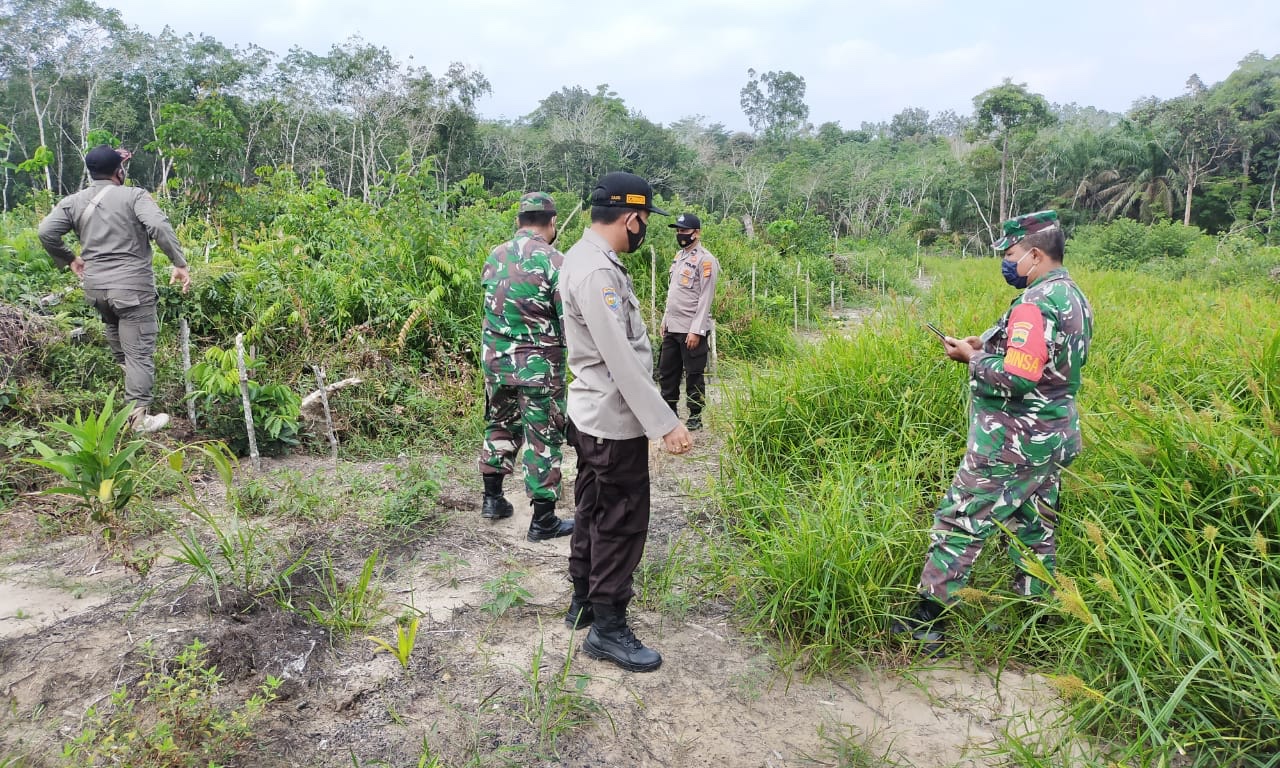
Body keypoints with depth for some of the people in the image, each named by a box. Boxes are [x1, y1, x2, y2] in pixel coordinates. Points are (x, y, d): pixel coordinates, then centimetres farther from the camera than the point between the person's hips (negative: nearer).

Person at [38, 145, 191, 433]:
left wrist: (68, 259, 17)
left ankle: (122, 363, 57)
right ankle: (138, 417, -1)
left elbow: (46, 232, 0)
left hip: (94, 286, 5)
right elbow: (159, 226, -21)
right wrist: (180, 263, -17)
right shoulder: (133, 195, -6)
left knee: (113, 322, 38)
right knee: (139, 352, -1)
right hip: (133, 285, -5)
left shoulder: (73, 201, 7)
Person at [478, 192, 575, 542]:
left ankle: (492, 498, 33)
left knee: (500, 426, 23)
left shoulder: (494, 256, 5)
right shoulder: (554, 261, -14)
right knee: (544, 439, 4)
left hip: (495, 359, 6)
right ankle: (543, 520, 11)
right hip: (538, 364, -6)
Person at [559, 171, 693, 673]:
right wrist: (665, 424, -24)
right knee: (622, 523, 1)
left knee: (594, 511, 20)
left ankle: (585, 601, 35)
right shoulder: (596, 271, -23)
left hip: (594, 416, 10)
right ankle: (608, 628, 14)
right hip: (615, 422, -10)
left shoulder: (588, 257, 9)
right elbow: (621, 361, -27)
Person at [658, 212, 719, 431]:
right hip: (672, 328, 8)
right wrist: (665, 320, 16)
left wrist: (696, 331, -20)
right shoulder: (678, 257, 14)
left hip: (691, 330, -8)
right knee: (666, 371, 14)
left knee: (693, 375, 1)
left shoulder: (705, 260, -12)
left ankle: (695, 417, 13)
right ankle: (669, 412, 26)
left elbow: (705, 299, -16)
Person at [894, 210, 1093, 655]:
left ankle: (928, 621, 5)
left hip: (1012, 442, -10)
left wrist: (972, 358, -12)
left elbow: (1015, 378, -28)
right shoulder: (1074, 299, 11)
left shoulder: (1035, 304, -20)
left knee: (959, 521, -2)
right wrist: (985, 345, 7)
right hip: (1054, 437, 10)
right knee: (1034, 529, 18)